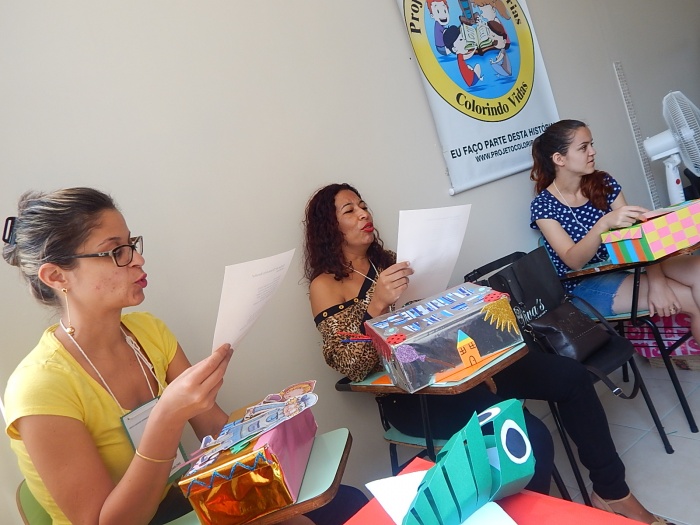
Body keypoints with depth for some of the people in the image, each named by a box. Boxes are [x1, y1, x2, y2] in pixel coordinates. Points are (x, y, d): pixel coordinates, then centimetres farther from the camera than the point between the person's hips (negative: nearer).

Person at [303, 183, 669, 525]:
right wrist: (376, 305, -29)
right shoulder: (326, 285, -5)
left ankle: (612, 493, 14)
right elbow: (352, 367, -15)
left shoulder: (387, 260, 15)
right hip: (409, 394, -7)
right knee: (528, 436, -26)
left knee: (570, 376, -3)